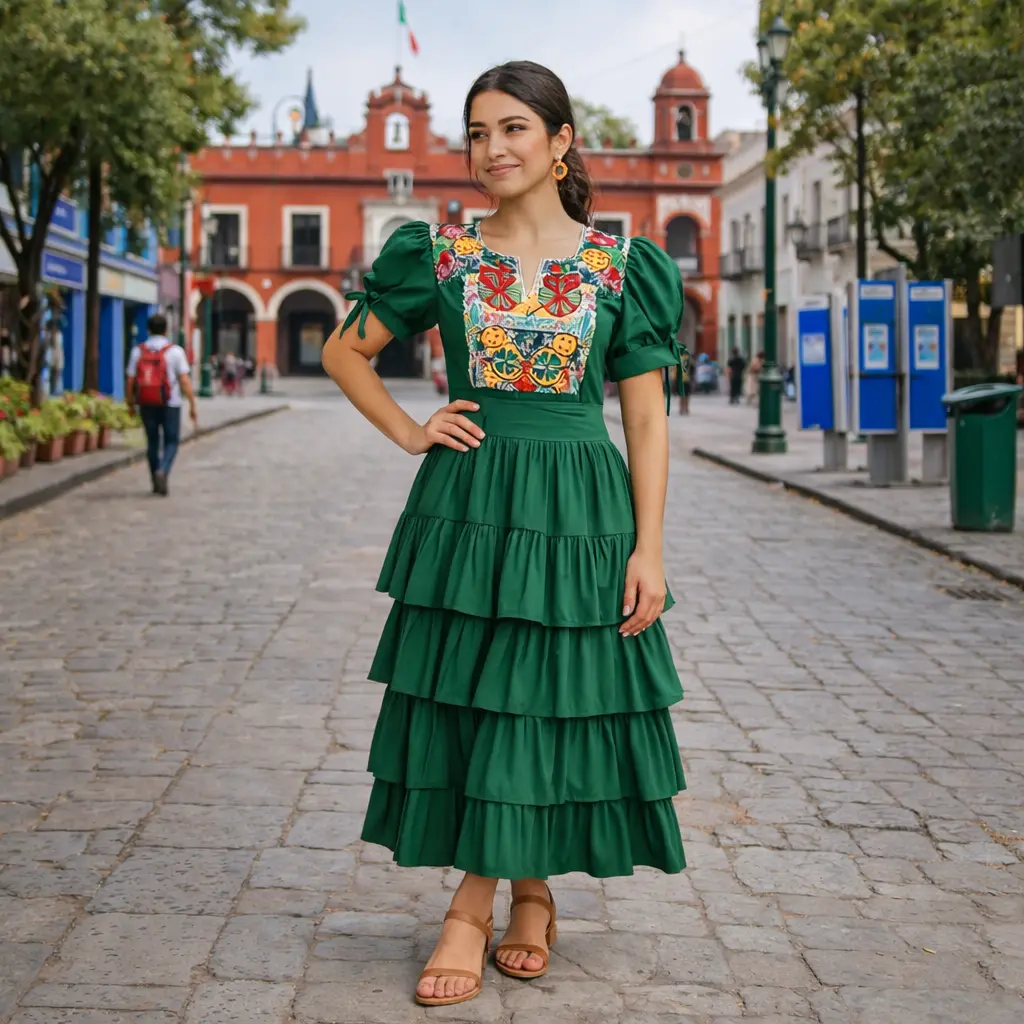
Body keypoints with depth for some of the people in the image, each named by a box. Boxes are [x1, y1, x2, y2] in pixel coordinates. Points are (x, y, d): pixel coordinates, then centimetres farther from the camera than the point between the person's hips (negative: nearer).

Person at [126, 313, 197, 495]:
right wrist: (193, 406, -8)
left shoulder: (138, 351, 1)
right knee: (171, 442, 7)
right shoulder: (175, 351, -7)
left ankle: (157, 483, 18)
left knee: (152, 442, 14)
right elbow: (185, 380, -12)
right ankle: (162, 472, -18)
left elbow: (130, 381, -1)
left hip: (146, 405, 3)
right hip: (170, 405, -3)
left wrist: (131, 403, 13)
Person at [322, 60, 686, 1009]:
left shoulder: (621, 265, 2)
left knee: (555, 701, 4)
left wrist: (649, 549, -5)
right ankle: (515, 897, 16)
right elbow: (344, 349, 15)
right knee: (471, 701, 2)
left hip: (580, 511, -1)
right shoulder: (440, 253, 4)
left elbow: (646, 417, 1)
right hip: (467, 505, 1)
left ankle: (503, 896, 22)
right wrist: (409, 433, 2)